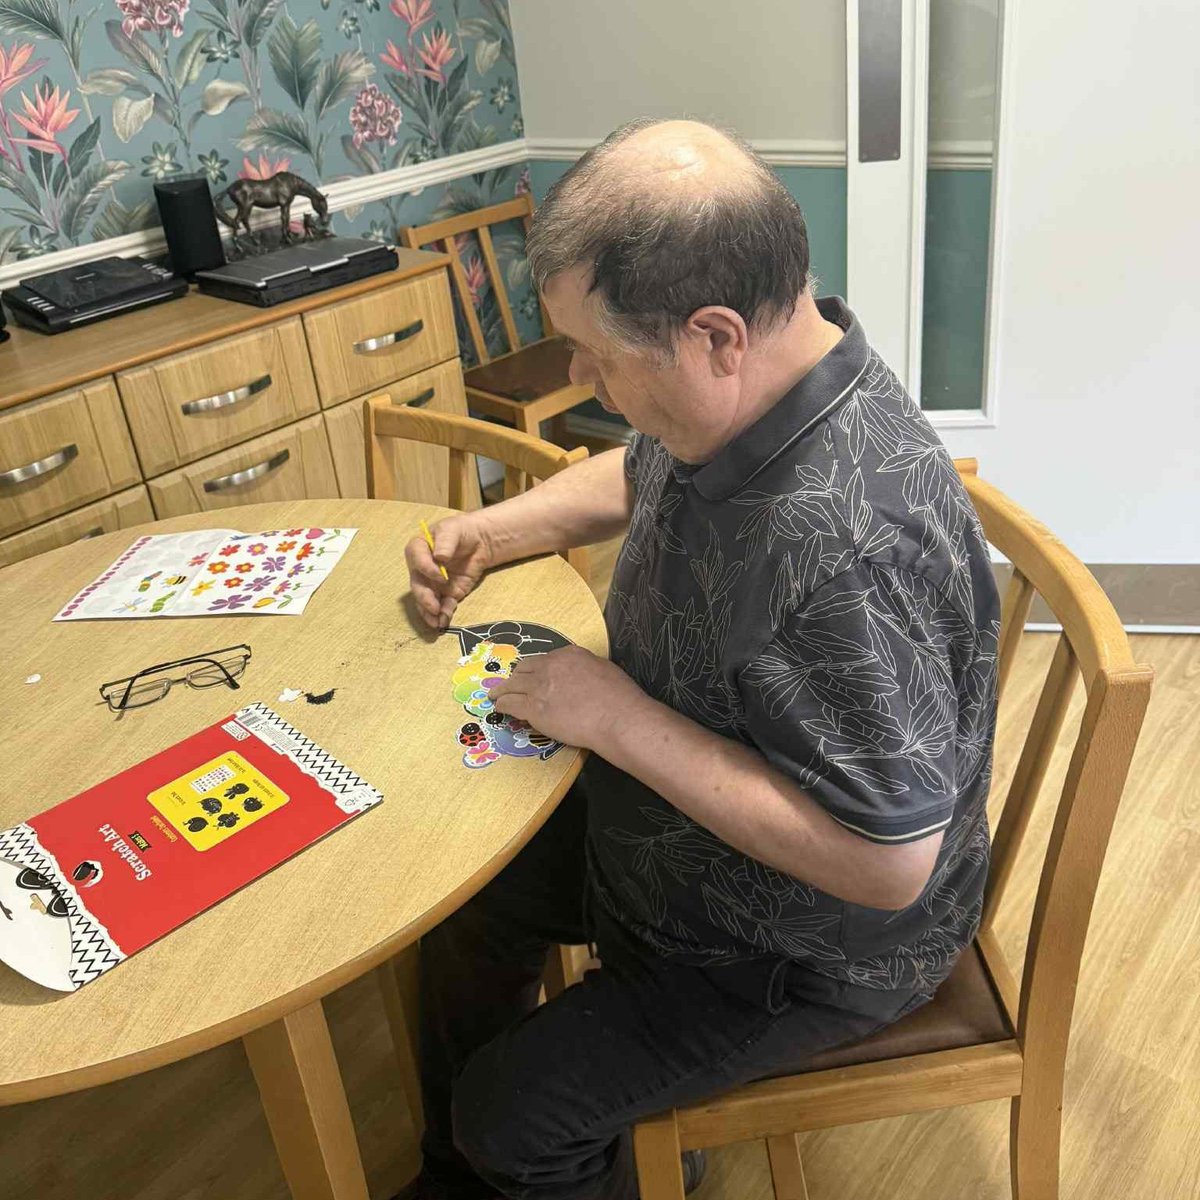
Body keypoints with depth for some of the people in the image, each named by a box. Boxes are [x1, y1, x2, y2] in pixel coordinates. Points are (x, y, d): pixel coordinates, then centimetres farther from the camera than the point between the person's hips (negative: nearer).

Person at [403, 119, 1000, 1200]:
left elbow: (887, 864, -36)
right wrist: (495, 531, -5)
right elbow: (638, 475, 12)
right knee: (462, 906, 17)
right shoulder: (735, 395, -11)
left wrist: (619, 718, -31)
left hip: (805, 950, -8)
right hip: (662, 818, 9)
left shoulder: (849, 544, -41)